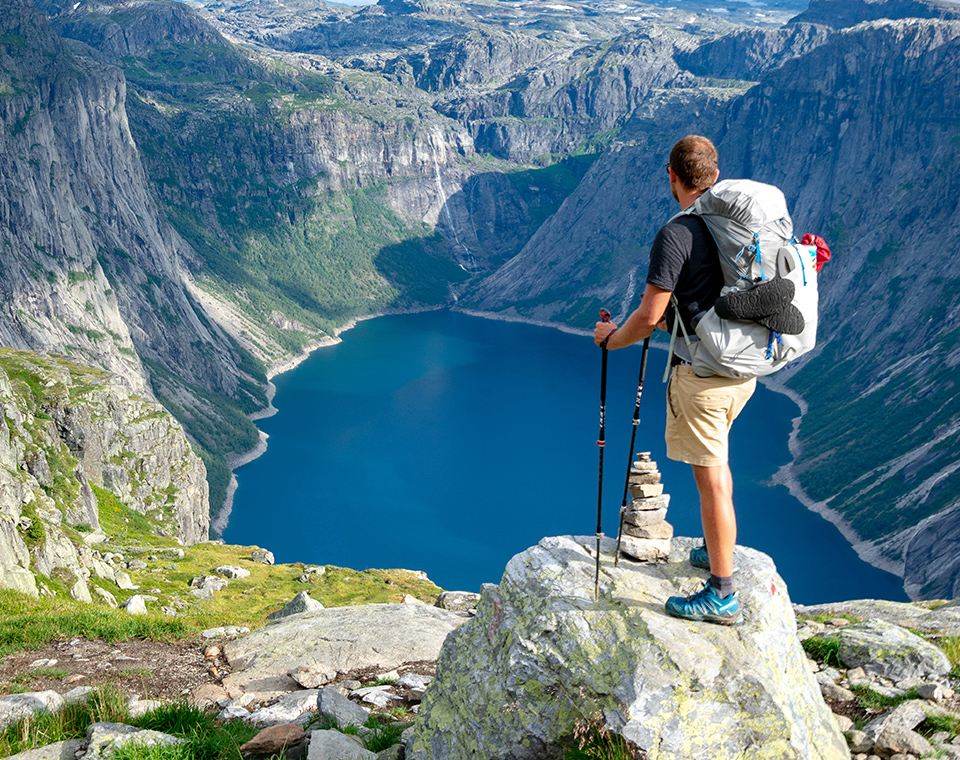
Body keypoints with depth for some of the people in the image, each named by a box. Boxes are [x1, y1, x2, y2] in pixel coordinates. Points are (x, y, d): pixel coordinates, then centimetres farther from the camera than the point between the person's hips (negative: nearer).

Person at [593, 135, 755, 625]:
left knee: (711, 479, -2)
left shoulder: (676, 234, -17)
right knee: (715, 460, 27)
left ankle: (722, 595, 5)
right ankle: (715, 550, 39)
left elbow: (648, 317, -17)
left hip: (702, 373, -8)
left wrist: (611, 338, 2)